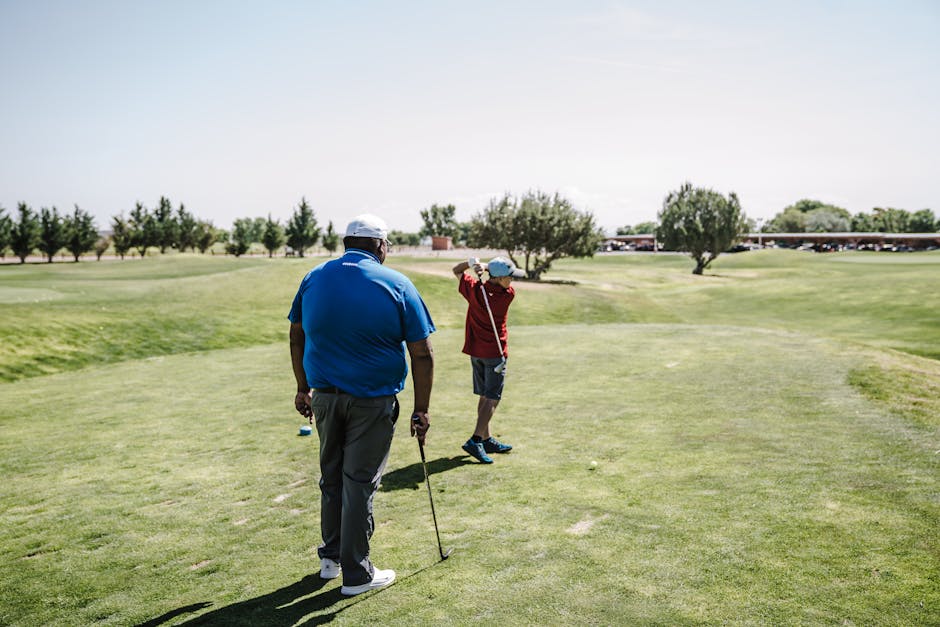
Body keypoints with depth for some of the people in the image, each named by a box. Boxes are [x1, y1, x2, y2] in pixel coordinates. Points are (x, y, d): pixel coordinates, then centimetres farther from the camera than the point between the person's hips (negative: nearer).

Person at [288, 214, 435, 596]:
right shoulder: (396, 285, -8)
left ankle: (330, 558, 33)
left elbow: (297, 338, 10)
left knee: (331, 477, 19)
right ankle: (356, 574, 17)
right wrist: (421, 411, -4)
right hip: (373, 400, -4)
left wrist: (304, 389, 19)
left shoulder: (314, 278, 3)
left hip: (325, 395, 4)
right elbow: (422, 355, -10)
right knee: (359, 483, 5)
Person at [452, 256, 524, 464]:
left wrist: (472, 263, -8)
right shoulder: (508, 296, -17)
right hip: (495, 352, -6)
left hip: (475, 351, 6)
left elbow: (456, 270, 10)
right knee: (492, 399, -2)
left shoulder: (474, 289, -6)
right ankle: (475, 440, -11)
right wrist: (484, 266, -10)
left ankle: (487, 439, 22)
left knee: (484, 396, 14)